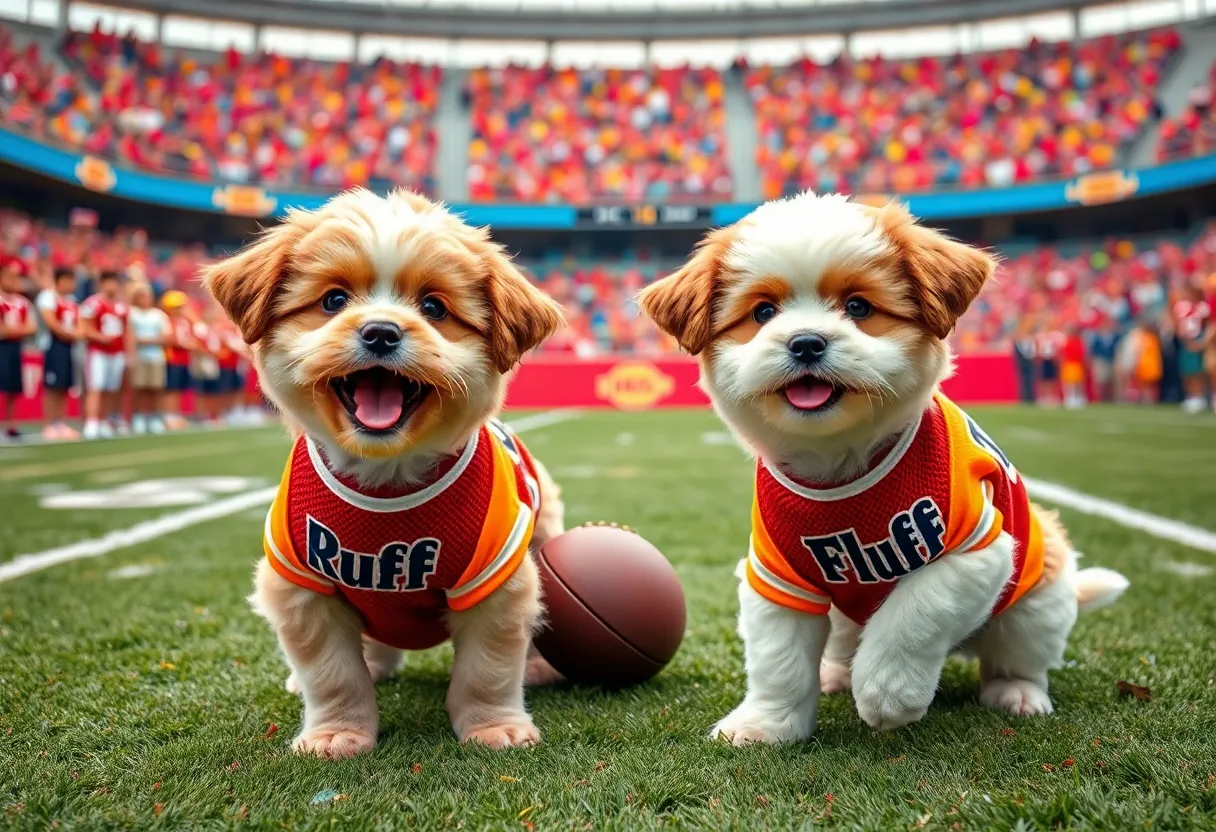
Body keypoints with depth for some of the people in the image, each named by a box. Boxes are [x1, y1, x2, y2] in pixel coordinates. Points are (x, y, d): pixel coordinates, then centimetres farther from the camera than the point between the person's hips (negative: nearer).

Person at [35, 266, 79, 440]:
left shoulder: (71, 299, 18)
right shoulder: (48, 296, -8)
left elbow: (76, 323, 20)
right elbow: (49, 321, -17)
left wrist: (75, 334, 0)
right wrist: (66, 333, -9)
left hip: (69, 346, 8)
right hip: (54, 345, -8)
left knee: (64, 388, 9)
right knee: (51, 388, -5)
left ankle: (62, 424, 14)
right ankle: (50, 425, -3)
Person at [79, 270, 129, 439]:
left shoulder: (122, 305, 12)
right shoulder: (92, 303, -8)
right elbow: (84, 329, -10)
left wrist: (128, 353, 14)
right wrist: (101, 337, -24)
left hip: (118, 354, 6)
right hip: (98, 352, -6)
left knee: (111, 391, 8)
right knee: (95, 389, -12)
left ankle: (105, 424, 16)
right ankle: (91, 425, -16)